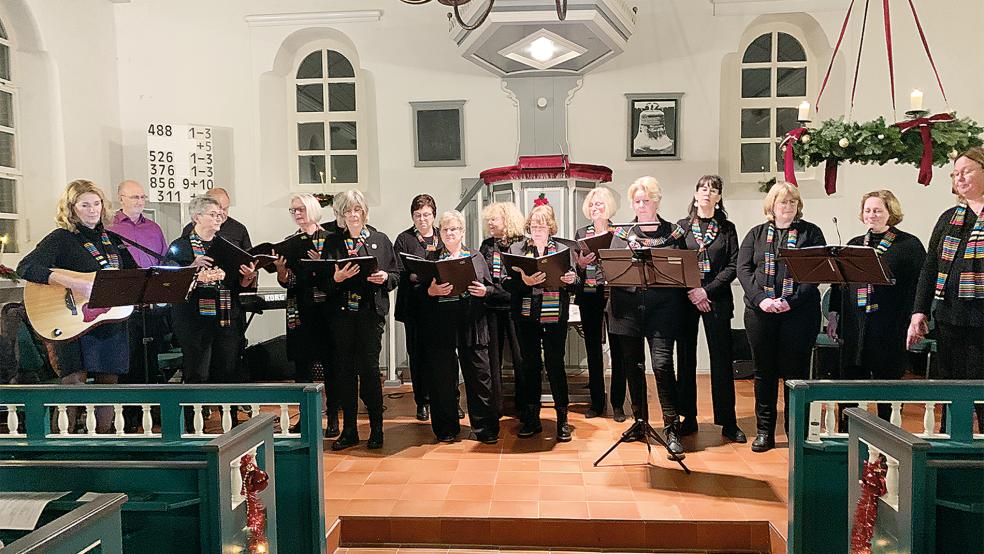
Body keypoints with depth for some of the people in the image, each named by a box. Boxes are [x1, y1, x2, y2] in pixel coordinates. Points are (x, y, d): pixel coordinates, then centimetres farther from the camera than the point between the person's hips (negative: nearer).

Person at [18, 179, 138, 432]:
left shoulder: (112, 239, 14)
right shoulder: (61, 238, -5)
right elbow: (26, 267, -20)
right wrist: (71, 283, -29)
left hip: (111, 324, 6)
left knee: (108, 386, 10)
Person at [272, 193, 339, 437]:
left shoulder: (329, 238, 1)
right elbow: (286, 282, 9)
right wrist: (280, 269, -11)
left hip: (325, 309, -3)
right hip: (299, 311, 3)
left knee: (329, 362, -1)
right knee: (301, 362, 5)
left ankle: (333, 417, 8)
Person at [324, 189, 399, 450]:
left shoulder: (380, 240, 9)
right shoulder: (333, 243, 10)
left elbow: (397, 274, 9)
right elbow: (324, 283, 5)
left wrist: (384, 278, -11)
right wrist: (337, 278, -15)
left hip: (371, 312, -2)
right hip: (341, 313, 2)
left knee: (369, 367, -3)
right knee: (345, 370, 5)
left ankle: (376, 429, 9)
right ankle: (349, 430, 15)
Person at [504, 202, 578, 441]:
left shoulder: (562, 250, 8)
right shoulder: (516, 250, 7)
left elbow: (574, 283, 7)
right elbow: (506, 284, -2)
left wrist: (572, 280, -16)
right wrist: (523, 282, -21)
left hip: (555, 317, -1)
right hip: (526, 317, 1)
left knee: (555, 365, 0)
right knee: (530, 366, 9)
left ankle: (562, 419, 13)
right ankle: (531, 419, 20)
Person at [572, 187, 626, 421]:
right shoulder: (581, 233, 11)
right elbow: (574, 268, 8)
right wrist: (581, 264, -13)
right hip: (589, 296, 3)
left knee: (617, 350, -1)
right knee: (593, 350, 8)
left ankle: (618, 404, 8)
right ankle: (596, 402, 17)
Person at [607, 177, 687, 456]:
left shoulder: (674, 232, 9)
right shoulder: (622, 234, 13)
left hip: (662, 304, -2)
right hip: (627, 305, 3)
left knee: (662, 363, -11)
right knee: (633, 365, 9)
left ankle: (672, 429, -2)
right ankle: (640, 422, 24)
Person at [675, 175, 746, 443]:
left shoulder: (727, 228, 8)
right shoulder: (681, 226, 8)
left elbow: (732, 267, 0)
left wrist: (707, 290, -12)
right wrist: (690, 291, -10)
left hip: (716, 299, 0)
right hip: (685, 298, 1)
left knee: (721, 359, 1)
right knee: (685, 358, 5)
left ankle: (728, 422, 9)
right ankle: (689, 418, 15)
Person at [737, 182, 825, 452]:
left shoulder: (811, 232, 6)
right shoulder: (756, 234, 12)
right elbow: (743, 269, 3)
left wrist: (791, 301, -15)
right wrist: (760, 298, -13)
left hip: (799, 312, -2)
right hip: (760, 311, 2)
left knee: (796, 371, 3)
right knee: (764, 372, 8)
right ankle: (764, 432, 18)